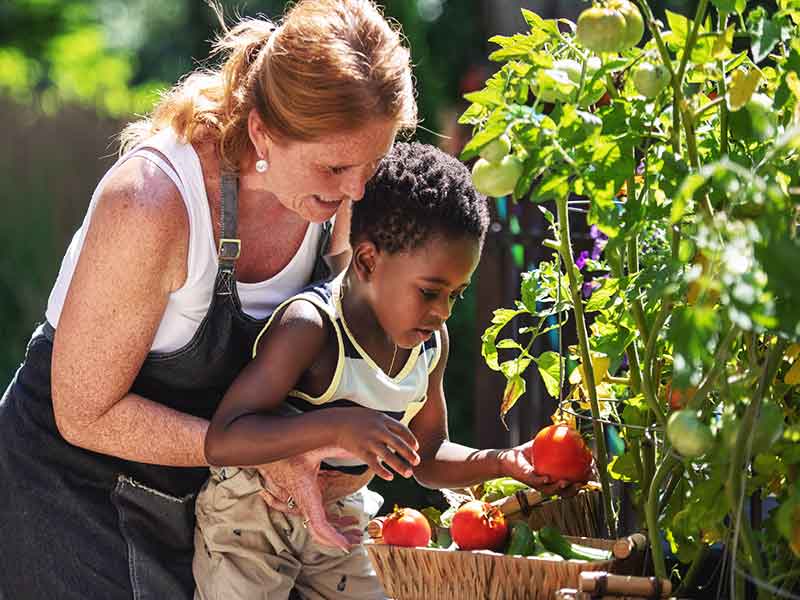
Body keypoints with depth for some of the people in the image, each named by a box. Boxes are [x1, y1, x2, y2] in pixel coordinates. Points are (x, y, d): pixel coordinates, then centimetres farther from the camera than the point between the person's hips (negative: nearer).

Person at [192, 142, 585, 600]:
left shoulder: (432, 342, -5)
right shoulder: (309, 327, -29)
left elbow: (427, 458, 9)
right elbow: (221, 442, -36)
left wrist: (501, 463, -9)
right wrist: (337, 425, -45)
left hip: (341, 523, 6)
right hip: (249, 522, -6)